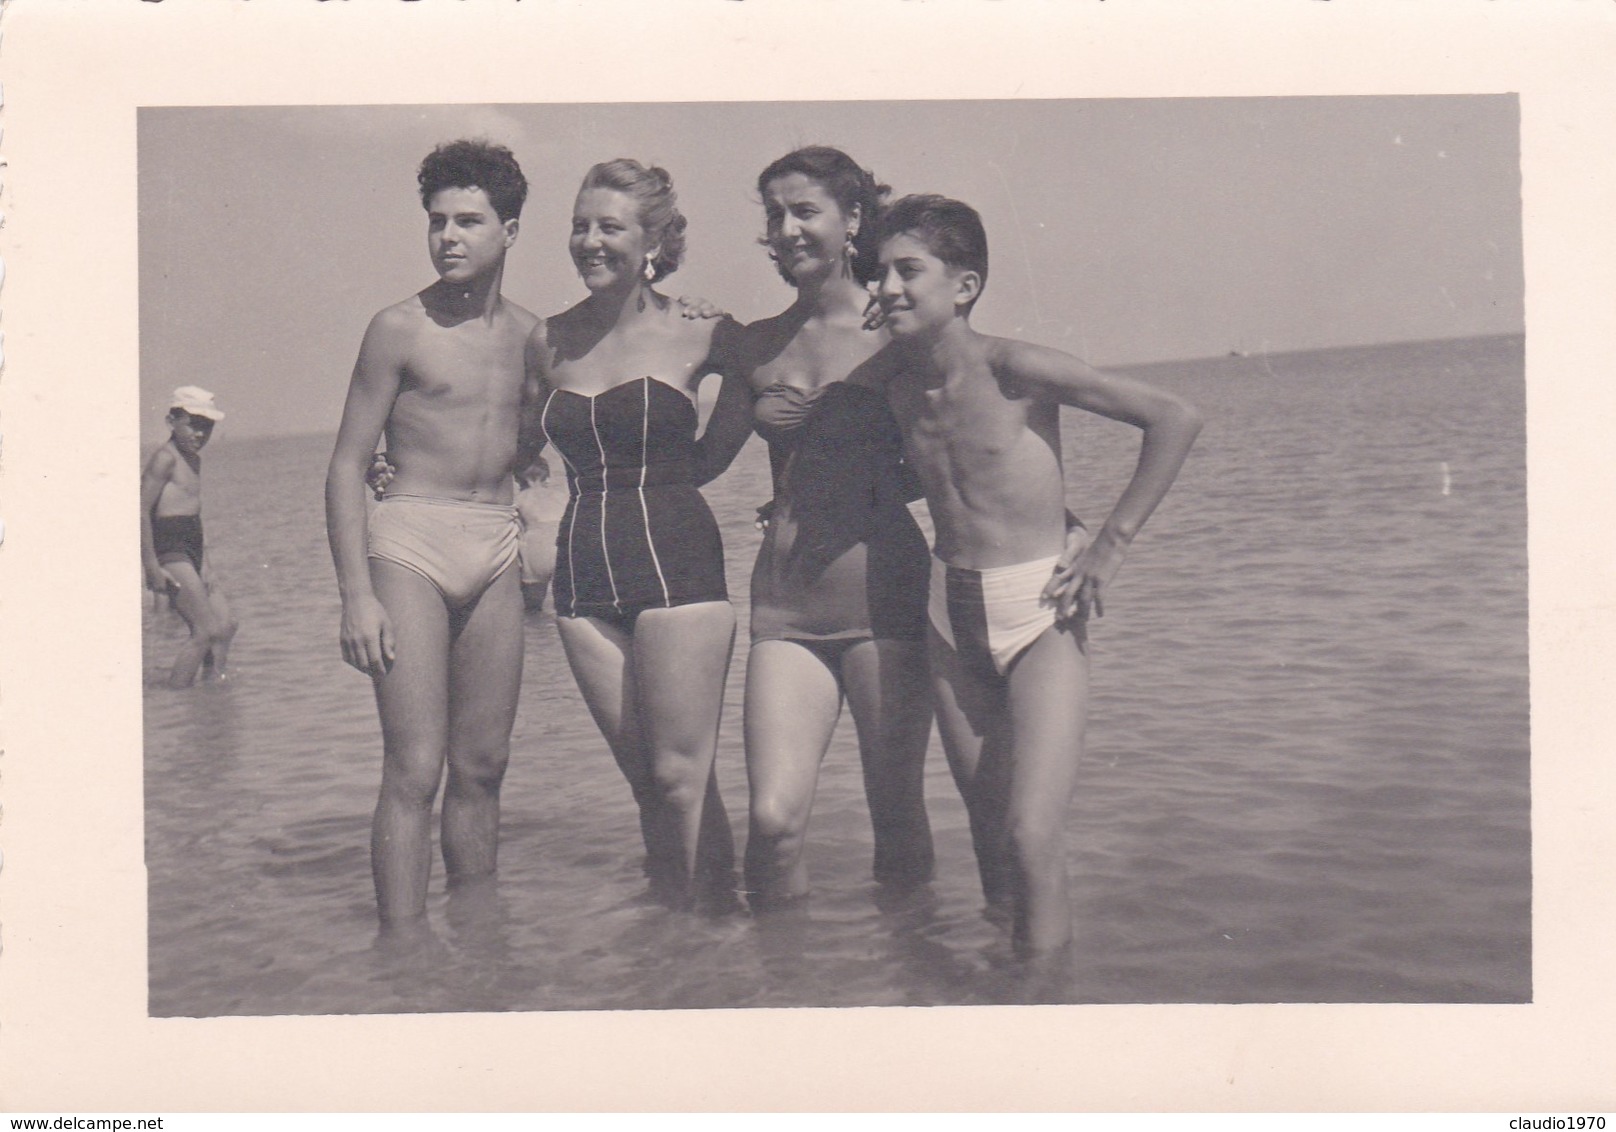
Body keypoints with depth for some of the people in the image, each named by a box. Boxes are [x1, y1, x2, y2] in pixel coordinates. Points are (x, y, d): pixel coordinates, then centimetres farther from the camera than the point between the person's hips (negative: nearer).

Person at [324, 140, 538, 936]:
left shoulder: (528, 333, 11)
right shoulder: (400, 328, -3)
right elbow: (347, 464, -5)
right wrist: (356, 593, -13)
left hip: (496, 554, 5)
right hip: (411, 542, -5)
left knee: (483, 768, 8)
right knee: (414, 770, -11)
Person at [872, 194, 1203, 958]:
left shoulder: (1012, 369, -14)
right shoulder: (899, 388, 3)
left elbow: (1175, 420, -15)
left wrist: (1110, 548, -13)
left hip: (1038, 614, -6)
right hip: (950, 615, 6)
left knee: (1031, 838, -15)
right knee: (988, 837, 11)